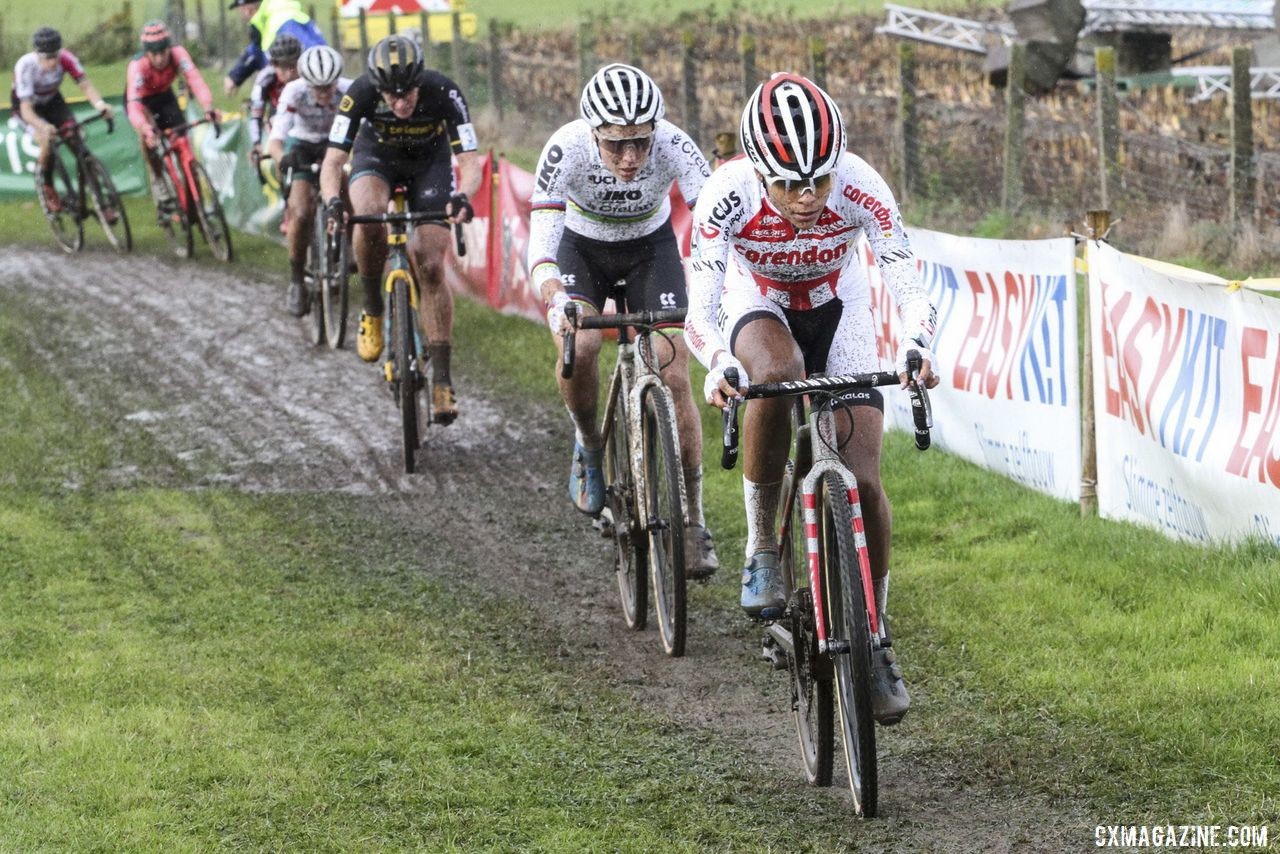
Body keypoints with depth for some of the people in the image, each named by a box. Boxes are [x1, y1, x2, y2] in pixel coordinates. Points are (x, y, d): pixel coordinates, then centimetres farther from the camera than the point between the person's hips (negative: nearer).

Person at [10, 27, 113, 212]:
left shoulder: (65, 58, -29)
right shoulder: (26, 66, -37)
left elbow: (85, 85, -31)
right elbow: (27, 110, -40)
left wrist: (99, 104, -52)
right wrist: (43, 126, -60)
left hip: (51, 99, 3)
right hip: (26, 103, -3)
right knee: (47, 139, -27)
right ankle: (47, 186, -3)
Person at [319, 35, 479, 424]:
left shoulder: (443, 93, -34)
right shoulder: (361, 93, -33)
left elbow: (470, 162, -35)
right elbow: (332, 162, -32)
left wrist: (463, 196, -57)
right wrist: (332, 201, -53)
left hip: (430, 161, 0)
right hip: (377, 156, 0)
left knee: (431, 268, -10)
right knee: (368, 217, -34)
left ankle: (442, 378, -4)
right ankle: (372, 309, -11)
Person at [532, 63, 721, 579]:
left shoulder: (673, 146, -32)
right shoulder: (566, 149, -33)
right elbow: (540, 244, -38)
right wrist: (556, 302, -58)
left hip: (650, 248, 0)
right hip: (581, 248, 0)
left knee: (673, 373, -13)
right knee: (578, 348, -27)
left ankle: (692, 521, -3)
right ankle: (589, 444, 4)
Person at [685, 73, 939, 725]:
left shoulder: (860, 188, -31)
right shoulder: (728, 194, -32)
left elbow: (909, 287, -33)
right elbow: (699, 307, -35)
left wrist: (915, 348, -53)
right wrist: (719, 365, -55)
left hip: (836, 309, 1)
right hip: (757, 304, -1)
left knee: (862, 480, -12)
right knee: (778, 371, -38)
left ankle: (875, 635, 8)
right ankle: (761, 543, -19)